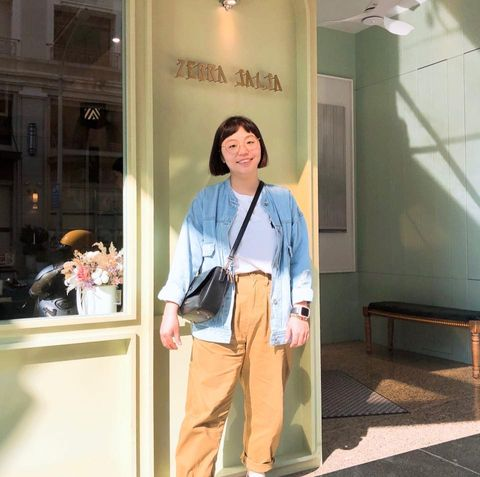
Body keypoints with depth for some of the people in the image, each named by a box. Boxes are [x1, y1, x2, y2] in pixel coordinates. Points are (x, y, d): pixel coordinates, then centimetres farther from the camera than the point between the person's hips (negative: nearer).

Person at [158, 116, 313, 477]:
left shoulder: (284, 201, 11)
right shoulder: (206, 201, 7)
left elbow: (300, 260, 9)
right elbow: (186, 256, 2)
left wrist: (300, 310, 1)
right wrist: (171, 308, -6)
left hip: (271, 308, 2)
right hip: (220, 308, -2)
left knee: (268, 403, 10)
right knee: (207, 406, -4)